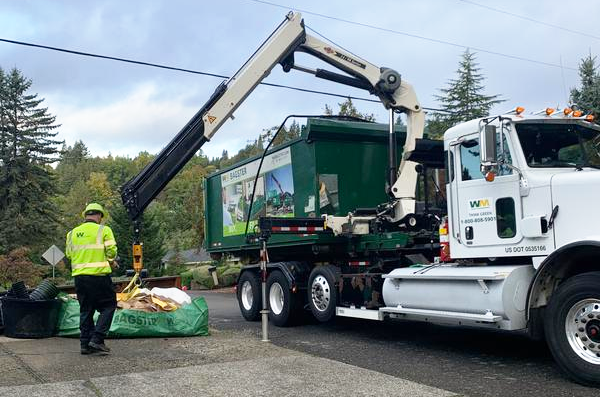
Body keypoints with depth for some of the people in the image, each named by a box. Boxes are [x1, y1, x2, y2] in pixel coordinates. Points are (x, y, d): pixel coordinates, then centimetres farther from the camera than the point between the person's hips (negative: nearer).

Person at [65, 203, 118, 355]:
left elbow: (69, 254, 9)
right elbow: (111, 251, -7)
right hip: (99, 275, -5)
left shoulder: (72, 233, 12)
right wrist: (112, 263, 12)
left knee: (85, 310, 13)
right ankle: (97, 339, -4)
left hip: (79, 276, 5)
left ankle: (85, 344, 15)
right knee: (108, 306, 6)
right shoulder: (103, 230, -3)